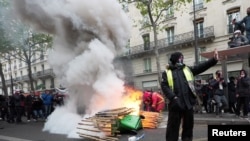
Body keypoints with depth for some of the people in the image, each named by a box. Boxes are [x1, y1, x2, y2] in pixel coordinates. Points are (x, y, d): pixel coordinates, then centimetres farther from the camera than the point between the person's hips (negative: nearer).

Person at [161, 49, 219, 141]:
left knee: (188, 125, 11)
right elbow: (164, 86, -4)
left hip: (188, 103, 3)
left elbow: (201, 67, 4)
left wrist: (214, 60, -9)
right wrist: (173, 97, -18)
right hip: (175, 104, -3)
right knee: (173, 126, 1)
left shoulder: (188, 70, 15)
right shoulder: (167, 73, 6)